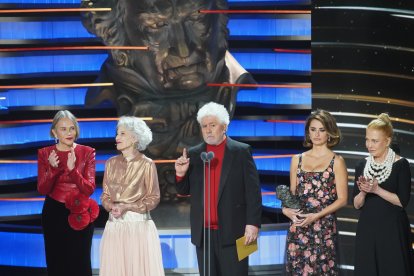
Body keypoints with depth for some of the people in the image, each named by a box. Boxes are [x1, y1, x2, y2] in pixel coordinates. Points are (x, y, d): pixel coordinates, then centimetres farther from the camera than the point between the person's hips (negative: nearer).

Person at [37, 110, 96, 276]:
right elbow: (42, 190, -6)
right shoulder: (45, 154, 0)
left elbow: (89, 189, -9)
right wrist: (52, 169, -23)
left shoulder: (87, 153, -2)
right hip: (54, 214, 1)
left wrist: (73, 170, -25)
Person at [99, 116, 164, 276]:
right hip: (114, 227, 4)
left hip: (139, 226, -4)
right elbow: (105, 195, 12)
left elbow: (153, 199, -5)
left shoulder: (147, 164, -5)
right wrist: (112, 206, -10)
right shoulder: (111, 163, 9)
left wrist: (126, 207, -14)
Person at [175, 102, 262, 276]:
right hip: (203, 233, 4)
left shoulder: (241, 151, -1)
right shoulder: (193, 155, 10)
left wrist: (253, 223, -11)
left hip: (232, 231, -4)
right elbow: (184, 191, 13)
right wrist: (180, 174, -7)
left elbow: (253, 191, -4)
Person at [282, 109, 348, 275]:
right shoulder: (297, 160, 12)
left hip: (324, 227, -3)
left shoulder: (336, 161, 1)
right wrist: (286, 209, -5)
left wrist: (317, 216, -14)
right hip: (298, 227, 3)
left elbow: (342, 199, -3)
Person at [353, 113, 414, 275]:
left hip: (392, 231, -4)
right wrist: (363, 192, -13)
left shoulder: (401, 164, -6)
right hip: (367, 230, 4)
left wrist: (377, 190, -18)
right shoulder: (362, 166, 6)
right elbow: (357, 205, 6)